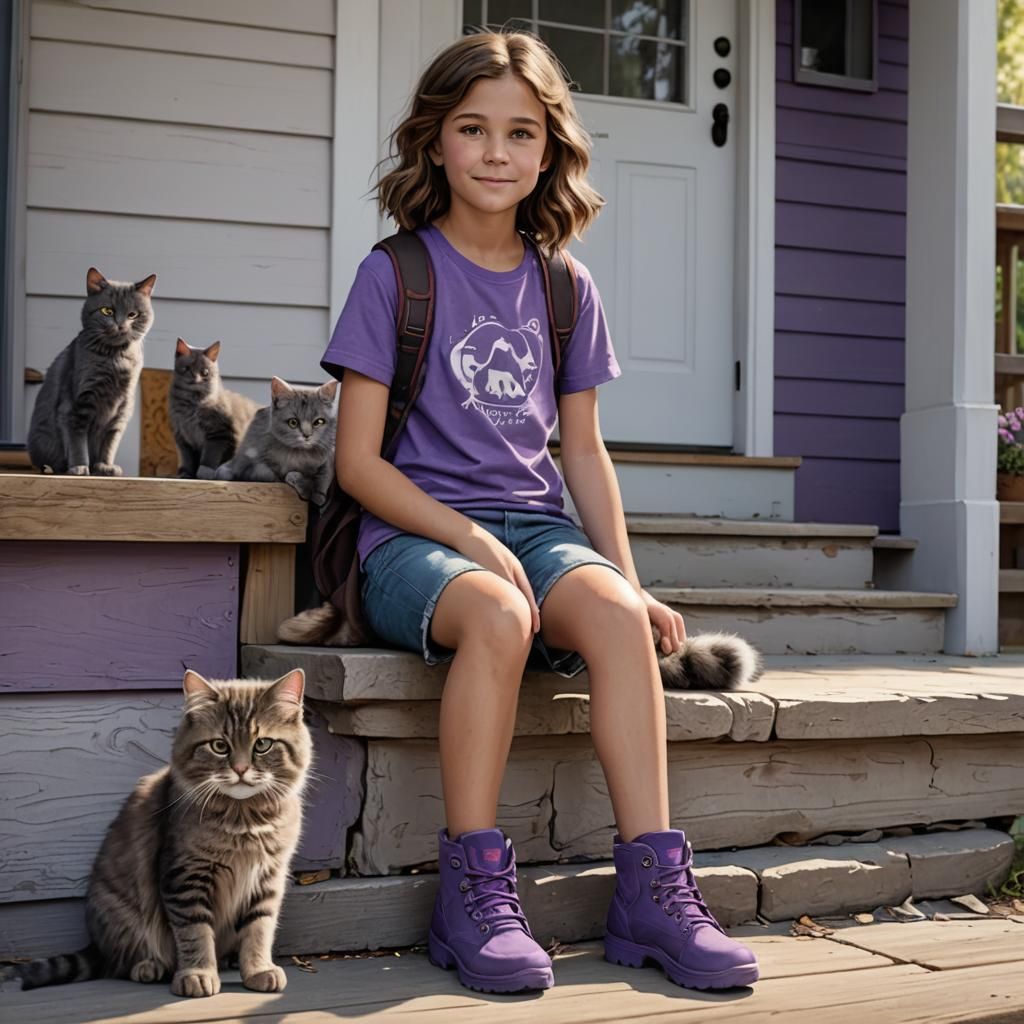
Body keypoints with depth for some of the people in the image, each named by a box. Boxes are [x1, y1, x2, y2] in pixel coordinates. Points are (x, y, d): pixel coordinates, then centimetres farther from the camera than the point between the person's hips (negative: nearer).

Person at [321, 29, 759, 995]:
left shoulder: (566, 288, 13)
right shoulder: (393, 275, 1)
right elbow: (358, 462, -3)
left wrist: (630, 575, 3)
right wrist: (472, 540, -15)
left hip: (536, 526, 4)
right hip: (414, 534, -3)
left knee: (615, 610, -29)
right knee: (497, 614, -36)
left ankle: (653, 888, -26)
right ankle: (473, 895, -24)